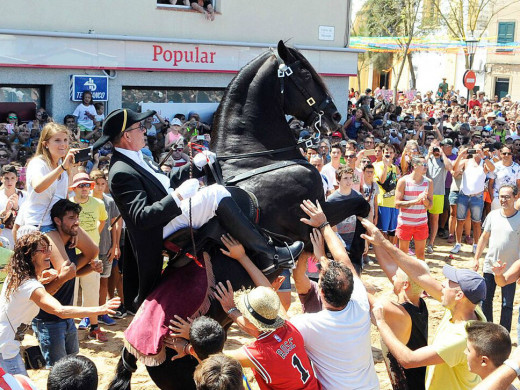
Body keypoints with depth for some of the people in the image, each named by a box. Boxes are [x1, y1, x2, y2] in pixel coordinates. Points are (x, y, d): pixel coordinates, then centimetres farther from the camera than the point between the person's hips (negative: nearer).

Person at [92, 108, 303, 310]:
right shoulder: (121, 173, -19)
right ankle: (268, 255, -18)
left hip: (173, 211, 11)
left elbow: (167, 182, 23)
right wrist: (177, 197, -31)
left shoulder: (134, 160, 12)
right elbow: (142, 217, -27)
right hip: (164, 229, -11)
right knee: (217, 194, -21)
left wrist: (195, 164, 18)